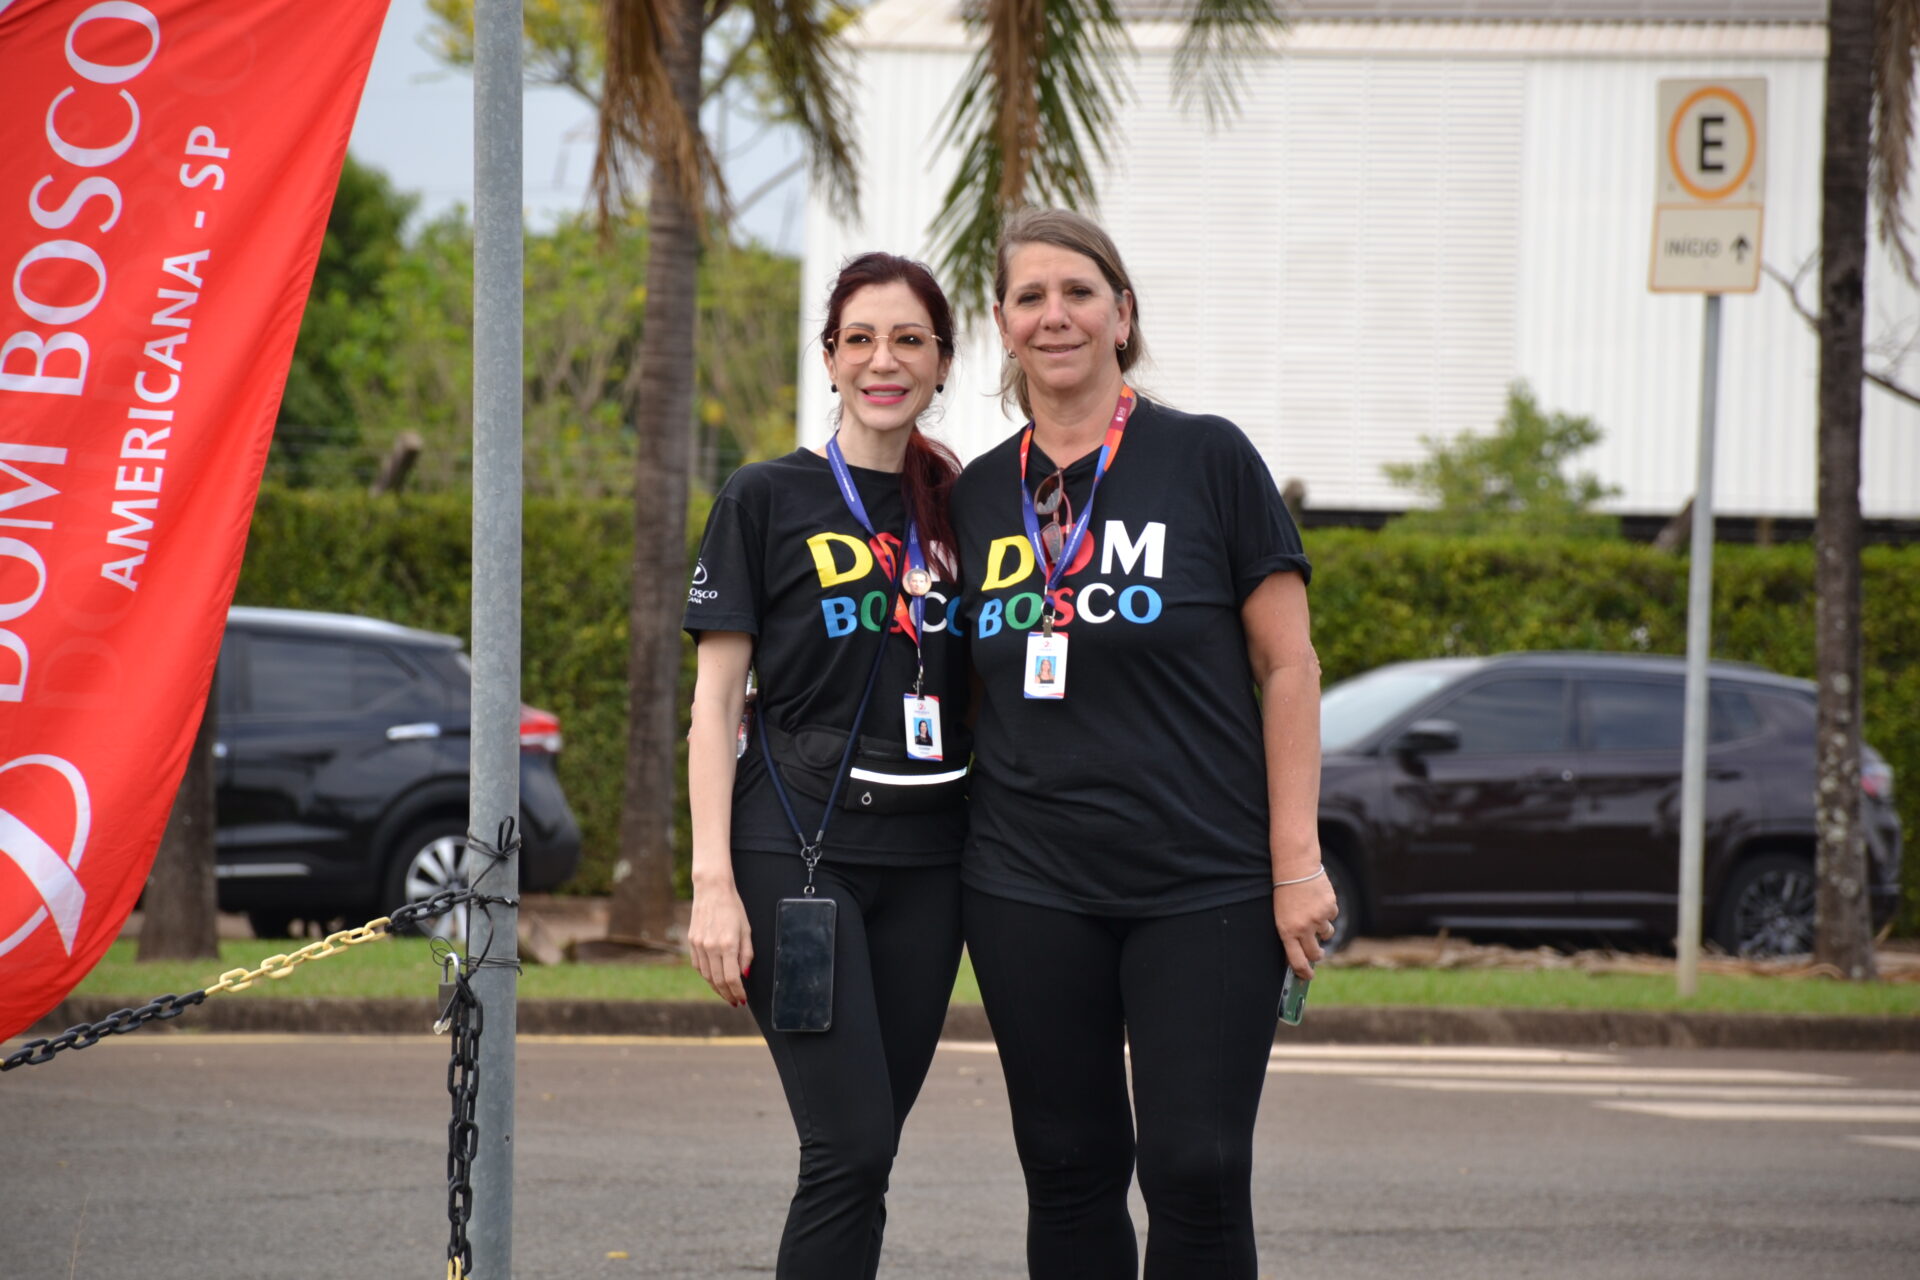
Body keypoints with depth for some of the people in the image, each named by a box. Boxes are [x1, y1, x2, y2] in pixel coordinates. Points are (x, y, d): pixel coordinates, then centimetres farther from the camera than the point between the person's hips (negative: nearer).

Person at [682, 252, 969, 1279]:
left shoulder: (956, 509, 13)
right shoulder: (768, 499, 0)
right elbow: (716, 700, -2)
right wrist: (713, 882, -11)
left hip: (925, 860, 5)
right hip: (797, 848, -5)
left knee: (863, 1154, 4)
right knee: (850, 1146, -15)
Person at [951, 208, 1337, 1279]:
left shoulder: (1207, 459, -1)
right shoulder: (979, 495, 10)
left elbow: (1287, 667, -2)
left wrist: (1297, 863, -8)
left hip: (1206, 887, -3)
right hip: (1029, 888, 4)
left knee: (1197, 1171, -9)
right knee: (1070, 1174, 6)